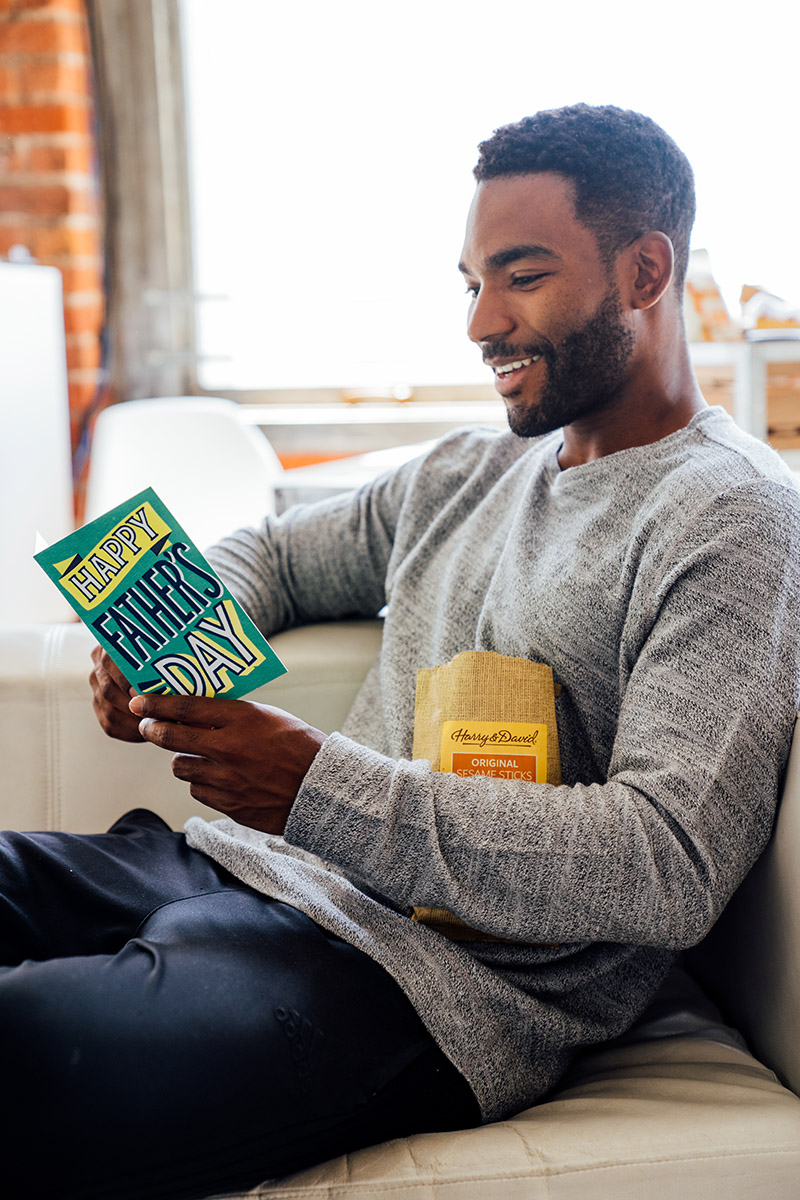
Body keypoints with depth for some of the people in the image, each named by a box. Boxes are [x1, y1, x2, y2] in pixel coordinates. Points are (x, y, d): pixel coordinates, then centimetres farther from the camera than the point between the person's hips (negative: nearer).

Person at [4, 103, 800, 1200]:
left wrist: (321, 788, -25)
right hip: (236, 862, 8)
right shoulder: (469, 471, 17)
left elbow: (671, 867, -19)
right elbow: (272, 555, 31)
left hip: (426, 984, -8)